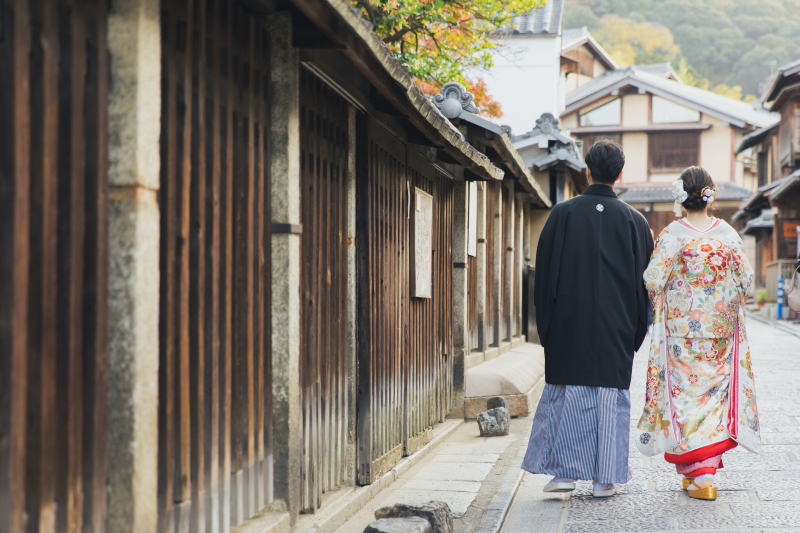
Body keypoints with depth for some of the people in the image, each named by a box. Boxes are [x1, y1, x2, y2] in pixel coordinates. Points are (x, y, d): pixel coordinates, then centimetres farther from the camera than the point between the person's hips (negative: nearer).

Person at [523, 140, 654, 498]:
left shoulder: (563, 214, -4)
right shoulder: (634, 221, 1)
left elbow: (545, 271, -2)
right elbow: (644, 280, 4)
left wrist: (546, 325, 5)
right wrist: (636, 333, 12)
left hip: (569, 324, -1)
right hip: (616, 330, 1)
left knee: (566, 395, 7)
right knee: (611, 397, 5)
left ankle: (566, 471, 6)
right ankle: (605, 478, 7)